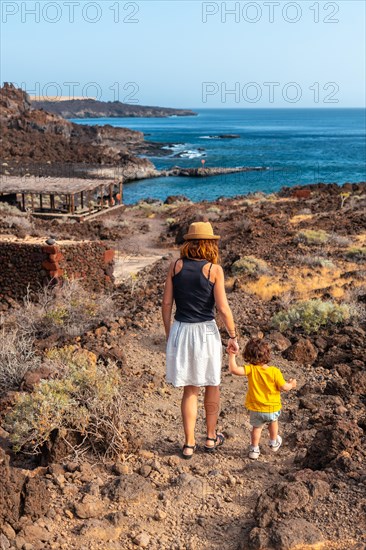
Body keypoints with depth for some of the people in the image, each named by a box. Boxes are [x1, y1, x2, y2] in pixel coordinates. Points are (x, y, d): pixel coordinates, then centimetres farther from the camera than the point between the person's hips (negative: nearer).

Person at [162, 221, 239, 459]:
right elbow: (223, 308, -12)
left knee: (190, 390, 14)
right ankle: (211, 438, 31)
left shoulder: (176, 266, -1)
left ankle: (189, 444, 17)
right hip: (206, 332, -2)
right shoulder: (214, 269, -9)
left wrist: (168, 333, 12)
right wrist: (233, 336, -1)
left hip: (180, 331, 2)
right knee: (212, 385, 19)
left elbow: (166, 304, 1)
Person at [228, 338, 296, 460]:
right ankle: (274, 443, 48)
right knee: (273, 422, 32)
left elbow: (234, 370, -32)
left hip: (256, 409, -1)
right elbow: (284, 387, -14)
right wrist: (291, 384, 6)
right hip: (273, 408, 1)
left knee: (257, 427, 23)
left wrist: (232, 355, -22)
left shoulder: (251, 369, -22)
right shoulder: (275, 372, -21)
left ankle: (254, 450, 27)